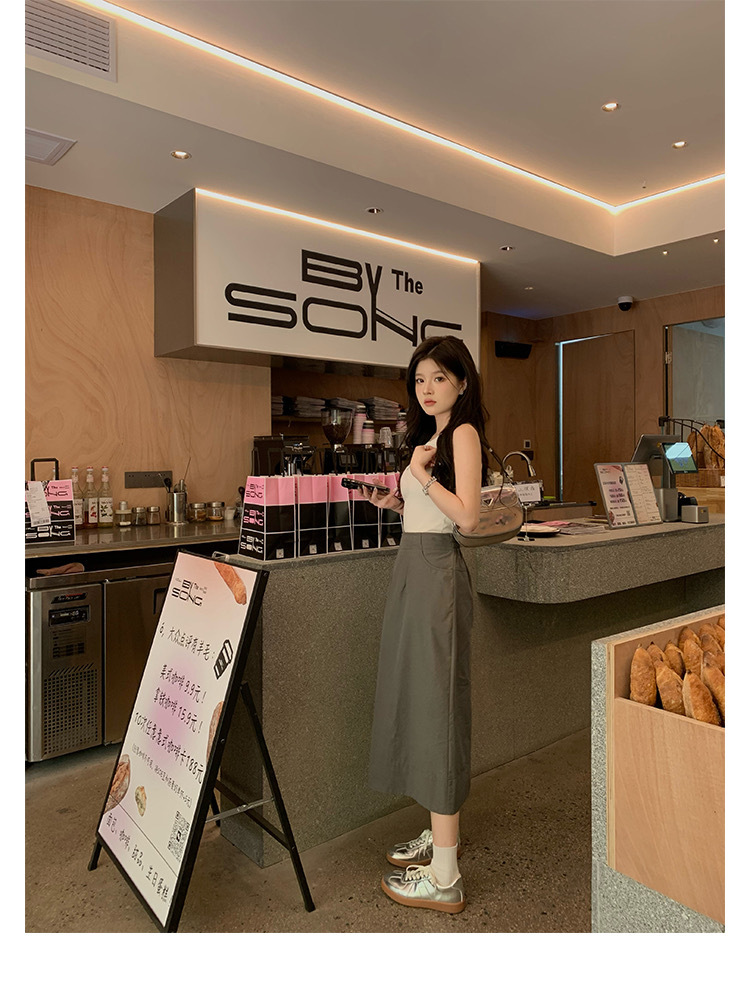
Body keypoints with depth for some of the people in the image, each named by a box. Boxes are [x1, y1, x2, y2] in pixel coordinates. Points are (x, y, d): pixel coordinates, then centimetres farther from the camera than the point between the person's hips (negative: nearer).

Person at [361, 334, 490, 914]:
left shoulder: (463, 432, -9)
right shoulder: (430, 434, 19)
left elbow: (467, 517, -19)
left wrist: (421, 473, -14)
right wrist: (396, 502, 9)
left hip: (437, 571, -10)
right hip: (413, 565, 10)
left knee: (435, 701, -6)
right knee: (415, 694, 15)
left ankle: (445, 877, 5)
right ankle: (439, 834, 32)